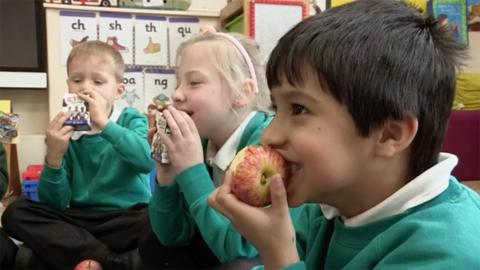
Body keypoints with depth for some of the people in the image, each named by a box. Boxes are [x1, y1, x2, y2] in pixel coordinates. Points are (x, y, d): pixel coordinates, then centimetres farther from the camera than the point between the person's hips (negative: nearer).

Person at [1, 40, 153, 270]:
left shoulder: (131, 120, 0)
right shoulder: (65, 132, 4)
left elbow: (147, 161, -23)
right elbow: (54, 205, -1)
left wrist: (105, 124, -24)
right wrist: (54, 157, -16)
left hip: (127, 218, -3)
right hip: (80, 220, 4)